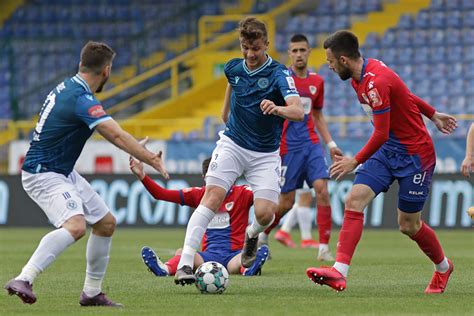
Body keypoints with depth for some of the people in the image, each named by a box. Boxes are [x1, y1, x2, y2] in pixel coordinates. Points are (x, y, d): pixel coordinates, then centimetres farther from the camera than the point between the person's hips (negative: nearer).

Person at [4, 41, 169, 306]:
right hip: (43, 174, -10)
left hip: (63, 172, 10)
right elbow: (118, 136, -30)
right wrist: (152, 160, -26)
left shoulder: (67, 87, 8)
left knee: (106, 223, 13)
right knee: (75, 226, -32)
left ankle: (92, 292, 19)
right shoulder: (82, 99, -23)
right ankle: (23, 281, -36)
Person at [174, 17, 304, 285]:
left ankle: (253, 235, 24)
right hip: (232, 145, 2)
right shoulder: (234, 68, 0)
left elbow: (298, 111, -32)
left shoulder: (279, 74, -16)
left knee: (265, 213, -16)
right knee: (212, 198, -19)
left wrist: (277, 109, -52)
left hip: (265, 155, -2)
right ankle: (185, 265, -26)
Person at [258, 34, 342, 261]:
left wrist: (331, 144, 16)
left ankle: (324, 248, -10)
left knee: (322, 188, -13)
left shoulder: (316, 82, 10)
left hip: (311, 144, 4)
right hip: (287, 146, -4)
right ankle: (261, 236, 27)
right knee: (286, 202, -1)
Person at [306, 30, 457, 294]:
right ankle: (340, 272, -20)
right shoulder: (360, 76, 3)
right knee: (354, 200, -12)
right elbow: (403, 93, 17)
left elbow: (381, 134, -25)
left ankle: (443, 267, 31)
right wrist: (433, 115, 25)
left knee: (409, 225, 2)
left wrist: (355, 162, -13)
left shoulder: (376, 82, -27)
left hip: (415, 154, -8)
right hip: (387, 150, 8)